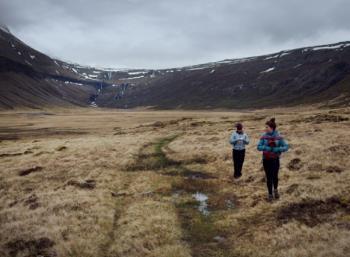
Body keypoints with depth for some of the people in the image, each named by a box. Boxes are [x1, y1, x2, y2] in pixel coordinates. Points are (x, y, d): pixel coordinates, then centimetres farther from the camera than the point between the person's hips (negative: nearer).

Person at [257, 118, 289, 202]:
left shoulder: (278, 137, -10)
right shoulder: (264, 136, -6)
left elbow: (286, 147, -10)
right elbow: (259, 147, -9)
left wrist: (276, 149, -24)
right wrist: (268, 148, -24)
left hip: (275, 160, -1)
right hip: (266, 160, 1)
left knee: (275, 176, 12)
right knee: (269, 177, 7)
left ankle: (275, 190, 42)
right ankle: (270, 194, 23)